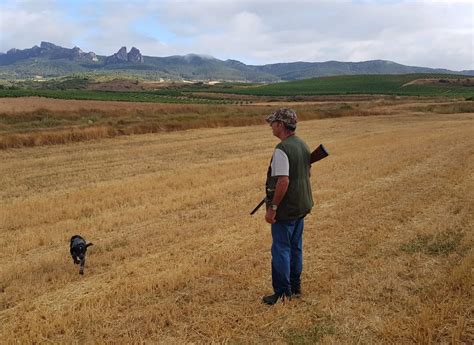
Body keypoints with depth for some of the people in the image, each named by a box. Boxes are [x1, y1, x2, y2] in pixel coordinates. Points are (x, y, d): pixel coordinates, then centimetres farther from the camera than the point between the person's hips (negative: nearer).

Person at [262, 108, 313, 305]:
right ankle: (295, 287, 28)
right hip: (301, 206, 9)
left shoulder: (282, 149, -21)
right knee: (295, 248, 17)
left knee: (281, 250, 1)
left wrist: (272, 207, -21)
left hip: (285, 209, -9)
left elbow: (283, 181, -27)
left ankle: (283, 292, 9)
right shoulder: (303, 145, 8)